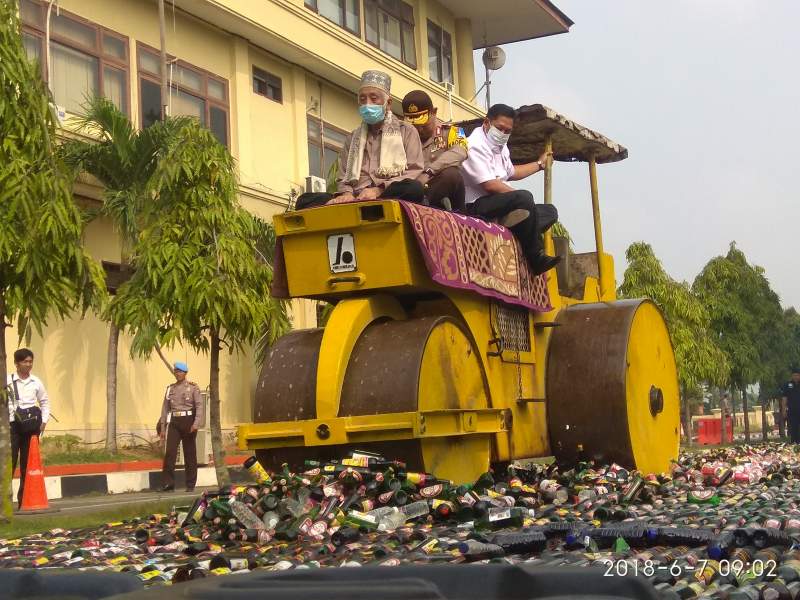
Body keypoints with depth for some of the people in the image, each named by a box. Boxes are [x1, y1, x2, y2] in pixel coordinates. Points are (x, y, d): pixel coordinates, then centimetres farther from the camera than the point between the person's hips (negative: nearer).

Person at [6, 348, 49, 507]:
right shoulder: (7, 381, -3)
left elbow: (45, 401, 19)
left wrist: (44, 420, 9)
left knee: (28, 463, 7)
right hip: (12, 425, -4)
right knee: (9, 462, -8)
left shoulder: (36, 382, 9)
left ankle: (24, 497, 16)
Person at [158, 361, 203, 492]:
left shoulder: (193, 387, 0)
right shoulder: (170, 388, 12)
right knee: (170, 452, -9)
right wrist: (162, 427, 9)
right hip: (174, 422, 3)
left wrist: (196, 424, -19)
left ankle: (190, 485, 10)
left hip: (188, 421, -3)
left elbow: (199, 406, -7)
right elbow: (165, 408, 13)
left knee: (190, 453, 3)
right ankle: (168, 483, -8)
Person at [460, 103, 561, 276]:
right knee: (524, 197, -32)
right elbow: (489, 185, -21)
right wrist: (520, 197, -15)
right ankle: (535, 257, -24)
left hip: (499, 205, 10)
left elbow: (511, 173, 35)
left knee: (549, 211, 5)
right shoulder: (476, 145, -13)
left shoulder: (500, 145, 17)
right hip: (477, 207, -10)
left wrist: (540, 164, 39)